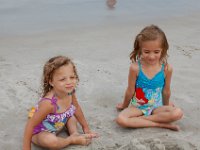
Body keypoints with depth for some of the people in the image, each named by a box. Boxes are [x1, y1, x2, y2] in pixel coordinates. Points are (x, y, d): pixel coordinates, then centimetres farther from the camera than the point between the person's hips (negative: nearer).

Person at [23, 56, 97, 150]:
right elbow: (31, 124, -29)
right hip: (40, 132, -7)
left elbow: (76, 108, 5)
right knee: (50, 141, -36)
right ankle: (72, 140, -11)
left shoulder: (70, 92, -17)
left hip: (57, 127, 7)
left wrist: (85, 127, 13)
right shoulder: (49, 103, -38)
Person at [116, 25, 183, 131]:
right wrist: (124, 106, 9)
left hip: (156, 107, 1)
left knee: (178, 113, -27)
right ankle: (160, 123, -21)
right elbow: (130, 91, -3)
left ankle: (139, 119, -17)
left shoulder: (166, 68, -13)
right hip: (137, 106, -1)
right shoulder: (135, 68, -19)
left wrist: (166, 106, 16)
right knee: (121, 120, -31)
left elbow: (166, 91, 3)